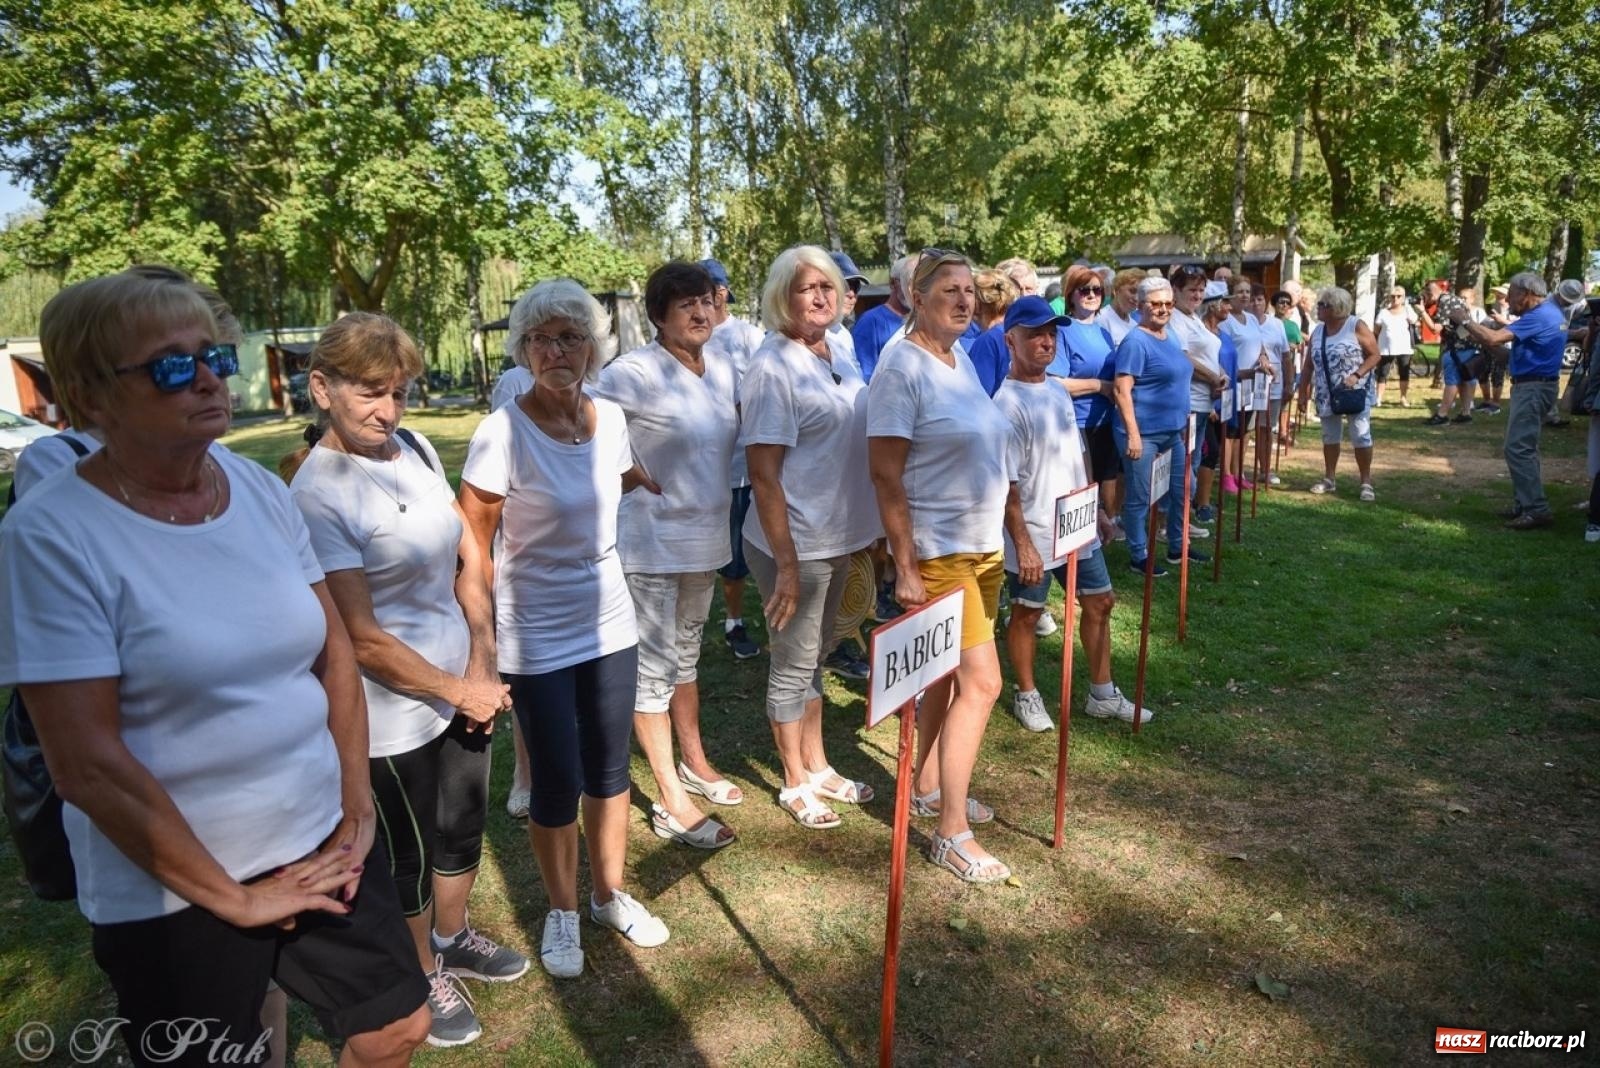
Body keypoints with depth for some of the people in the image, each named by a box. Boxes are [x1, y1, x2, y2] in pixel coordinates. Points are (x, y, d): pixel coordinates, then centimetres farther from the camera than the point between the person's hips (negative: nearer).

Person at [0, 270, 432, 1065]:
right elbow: (86, 763, -18)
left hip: (325, 843, 5)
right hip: (174, 897, -5)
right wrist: (229, 897, -12)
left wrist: (359, 805, 1)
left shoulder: (261, 489, -1)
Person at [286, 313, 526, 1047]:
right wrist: (457, 690, -12)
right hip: (395, 712, -6)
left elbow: (467, 558, 4)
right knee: (409, 856, 16)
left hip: (466, 685, 6)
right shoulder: (319, 495, -21)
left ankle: (452, 939, 50)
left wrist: (482, 667, -5)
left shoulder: (416, 449, -2)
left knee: (463, 826, 24)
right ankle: (424, 977, 41)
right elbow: (360, 638, -20)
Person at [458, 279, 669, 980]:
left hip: (610, 623, 5)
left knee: (609, 770, 16)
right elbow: (472, 549, -13)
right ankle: (562, 912, 32)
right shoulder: (502, 434, -18)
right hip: (537, 639, -5)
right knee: (558, 784, 7)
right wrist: (481, 642, -13)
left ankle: (610, 895, 38)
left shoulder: (611, 418, -2)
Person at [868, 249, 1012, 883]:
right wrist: (905, 567, -20)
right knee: (981, 682, -7)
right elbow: (885, 474, -19)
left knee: (948, 676, 17)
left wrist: (998, 540, 18)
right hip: (937, 553, -8)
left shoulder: (963, 360, 10)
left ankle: (928, 788, 34)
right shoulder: (903, 367, -16)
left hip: (982, 547, 8)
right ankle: (952, 835, 5)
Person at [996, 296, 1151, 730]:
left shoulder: (1059, 392, 8)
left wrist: (1096, 508, 19)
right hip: (1035, 535, -8)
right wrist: (1022, 543, -23)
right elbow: (1007, 483, -21)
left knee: (1100, 602, 16)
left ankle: (1103, 694, 32)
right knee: (1027, 613, 8)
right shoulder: (1008, 402, -19)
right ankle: (1027, 696, 28)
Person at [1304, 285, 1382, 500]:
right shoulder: (1317, 331, 7)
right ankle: (1329, 479, 22)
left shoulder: (1357, 326, -9)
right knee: (1330, 436, 12)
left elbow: (1375, 356, -9)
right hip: (1327, 394, 5)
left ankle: (1366, 482, 3)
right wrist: (1303, 389, 9)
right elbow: (1310, 363, 12)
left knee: (1361, 436, -4)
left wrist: (1356, 375, -22)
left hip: (1356, 392, -5)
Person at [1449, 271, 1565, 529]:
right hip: (1535, 386, 11)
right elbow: (1509, 336, 17)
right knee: (1524, 448, 16)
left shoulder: (1538, 317, -20)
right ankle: (1527, 503, 21)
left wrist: (1465, 320, -14)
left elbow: (1492, 338, -27)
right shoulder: (1549, 311, 14)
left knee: (1518, 449, -10)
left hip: (1532, 388, -11)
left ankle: (1537, 510, -10)